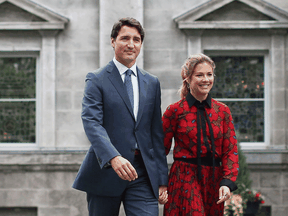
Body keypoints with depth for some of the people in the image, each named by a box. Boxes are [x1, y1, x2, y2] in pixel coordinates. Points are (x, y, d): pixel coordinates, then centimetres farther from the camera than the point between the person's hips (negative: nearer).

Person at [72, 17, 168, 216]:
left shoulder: (152, 83, 15)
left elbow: (156, 132, 15)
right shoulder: (97, 80, 0)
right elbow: (92, 123, -15)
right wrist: (113, 158, -32)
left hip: (143, 176, 3)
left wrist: (162, 179, 11)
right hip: (105, 172, -3)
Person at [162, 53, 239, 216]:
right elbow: (161, 149, 1)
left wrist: (227, 182, -8)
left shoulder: (223, 111, 8)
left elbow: (231, 150, 5)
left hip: (214, 182, 4)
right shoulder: (175, 111, -1)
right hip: (185, 182, -4)